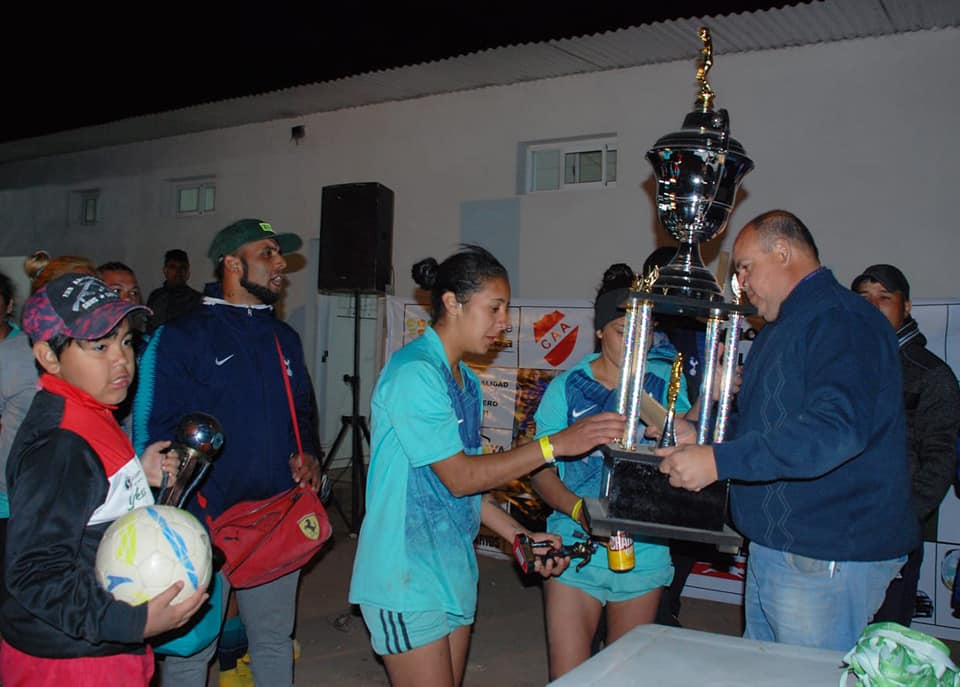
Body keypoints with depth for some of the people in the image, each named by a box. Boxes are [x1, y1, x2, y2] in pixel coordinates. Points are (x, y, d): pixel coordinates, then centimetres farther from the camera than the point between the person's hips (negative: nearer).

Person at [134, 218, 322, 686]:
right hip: (204, 524, -5)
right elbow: (155, 433, -13)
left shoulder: (284, 339, 11)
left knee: (275, 639, 19)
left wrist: (307, 456, 0)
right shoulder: (182, 337, -9)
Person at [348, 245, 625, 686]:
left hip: (454, 571, 9)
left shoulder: (466, 381, 10)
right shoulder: (413, 373, -17)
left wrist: (519, 535, 3)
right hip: (408, 578, -8)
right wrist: (556, 444, -21)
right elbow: (459, 477, -20)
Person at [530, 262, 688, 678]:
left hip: (644, 554, 2)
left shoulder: (666, 382, 0)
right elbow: (540, 469, -6)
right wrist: (578, 509, -23)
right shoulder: (568, 387, -4)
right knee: (567, 677, 1)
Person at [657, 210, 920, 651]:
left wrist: (719, 461, -32)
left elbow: (836, 427, -31)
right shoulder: (782, 326, 18)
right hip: (772, 546, 10)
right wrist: (698, 439, 12)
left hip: (825, 559, -10)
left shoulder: (843, 320, -16)